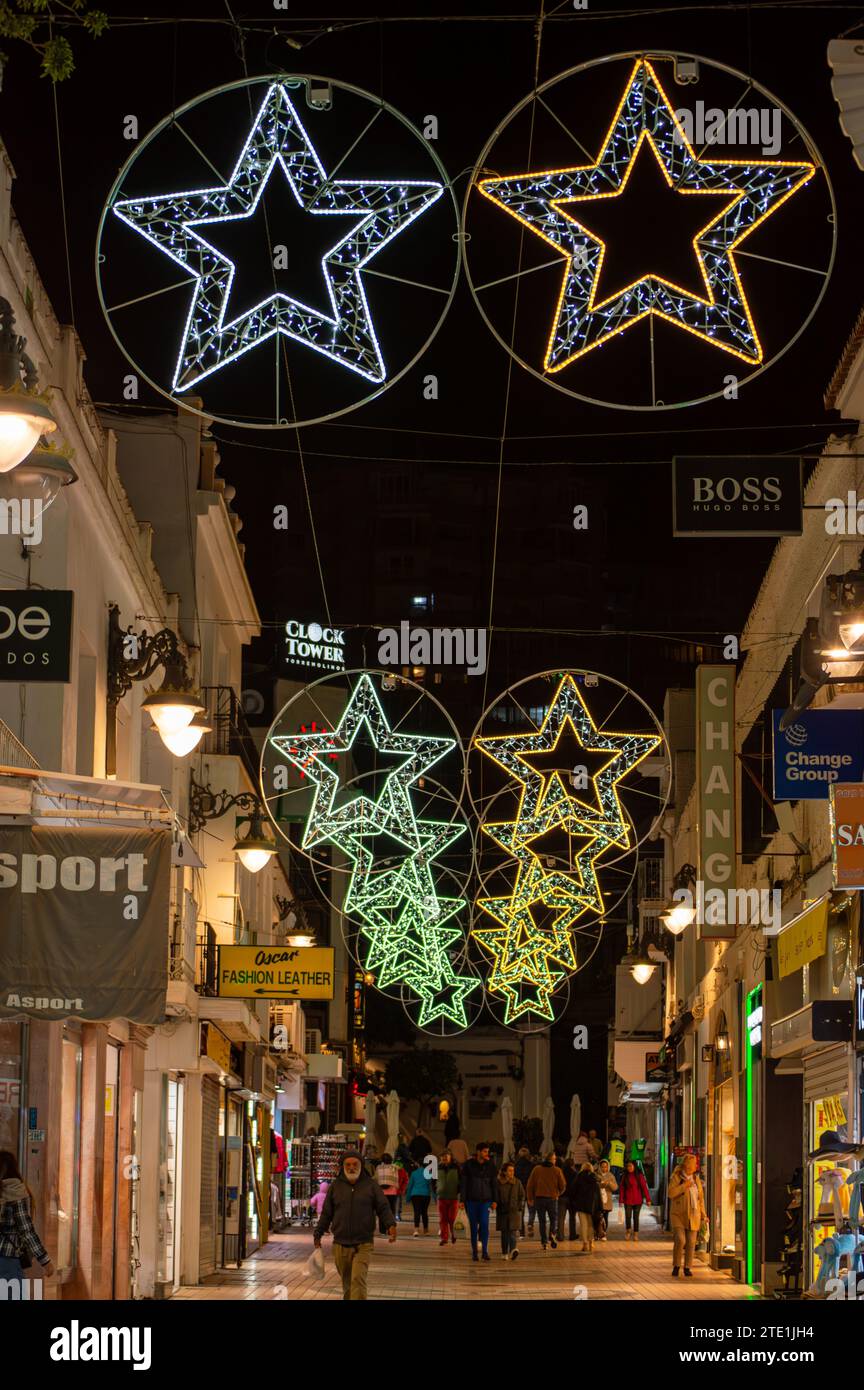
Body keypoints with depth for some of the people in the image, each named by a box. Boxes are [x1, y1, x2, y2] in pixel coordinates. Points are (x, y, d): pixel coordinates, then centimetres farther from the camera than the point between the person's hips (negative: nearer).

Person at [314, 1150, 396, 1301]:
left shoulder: (370, 1185, 4)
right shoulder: (335, 1186, 9)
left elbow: (383, 1207, 2)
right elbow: (326, 1213, 14)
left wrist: (391, 1224, -15)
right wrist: (318, 1234, 13)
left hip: (363, 1244, -3)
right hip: (340, 1245, 3)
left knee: (358, 1280, -17)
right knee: (347, 1283, 10)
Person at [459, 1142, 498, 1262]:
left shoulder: (490, 1166, 4)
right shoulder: (468, 1165, -1)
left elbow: (494, 1184, 7)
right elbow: (463, 1183, 0)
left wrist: (494, 1201, 2)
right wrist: (462, 1200, -5)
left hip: (485, 1200, 0)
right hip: (471, 1200, 0)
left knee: (484, 1224, -13)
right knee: (473, 1226, 4)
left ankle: (485, 1251, -10)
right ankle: (474, 1251, 12)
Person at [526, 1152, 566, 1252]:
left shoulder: (536, 1169, 3)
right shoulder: (557, 1170, -1)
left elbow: (530, 1185, 2)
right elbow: (562, 1185, 2)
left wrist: (530, 1198, 12)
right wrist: (558, 1193, 22)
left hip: (539, 1198, 1)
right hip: (552, 1198, -1)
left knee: (542, 1221, 8)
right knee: (554, 1219, 11)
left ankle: (543, 1241, 4)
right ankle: (552, 1234, -15)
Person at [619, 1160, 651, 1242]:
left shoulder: (639, 1175, -1)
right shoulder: (624, 1176, 3)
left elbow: (644, 1187, -3)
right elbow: (621, 1188, 1)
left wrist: (648, 1199, -9)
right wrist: (621, 1200, -5)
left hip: (638, 1201, 0)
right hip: (628, 1200, 0)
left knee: (636, 1217, 2)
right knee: (628, 1217, -4)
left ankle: (635, 1234, 12)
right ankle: (628, 1231, 20)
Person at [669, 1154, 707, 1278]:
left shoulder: (696, 1179, 11)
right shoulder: (676, 1177, -3)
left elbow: (701, 1198, 16)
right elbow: (671, 1193, -15)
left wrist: (703, 1214, 11)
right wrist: (684, 1186, -19)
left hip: (693, 1215, 4)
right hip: (678, 1215, -4)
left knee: (691, 1242, 1)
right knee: (680, 1240, -16)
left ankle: (687, 1268, 9)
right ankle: (676, 1265, 0)